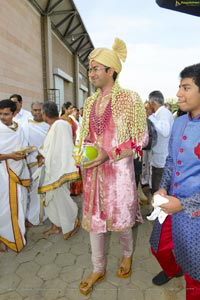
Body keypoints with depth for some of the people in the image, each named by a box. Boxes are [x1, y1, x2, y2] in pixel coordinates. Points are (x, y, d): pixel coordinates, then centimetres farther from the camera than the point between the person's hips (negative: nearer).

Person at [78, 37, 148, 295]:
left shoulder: (129, 98, -7)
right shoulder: (90, 102, 10)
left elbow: (141, 138, -9)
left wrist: (109, 154, -19)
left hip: (118, 170, -5)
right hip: (93, 171, 5)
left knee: (120, 217, 13)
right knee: (93, 218, 12)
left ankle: (127, 255, 46)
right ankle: (98, 269, 35)